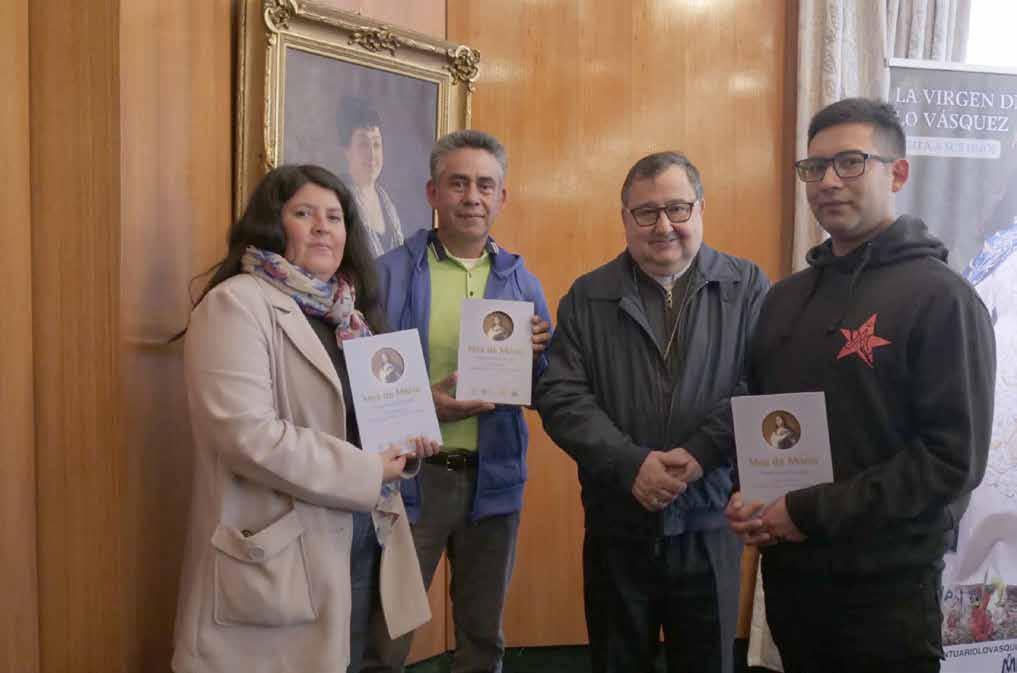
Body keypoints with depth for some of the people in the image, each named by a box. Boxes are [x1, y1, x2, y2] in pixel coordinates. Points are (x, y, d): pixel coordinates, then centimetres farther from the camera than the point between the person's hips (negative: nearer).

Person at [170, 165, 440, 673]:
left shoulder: (345, 310, 12)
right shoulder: (236, 304, -13)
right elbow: (247, 434, -23)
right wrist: (365, 473, -17)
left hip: (360, 545, 8)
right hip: (280, 555, -7)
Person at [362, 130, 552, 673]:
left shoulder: (521, 281, 7)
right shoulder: (389, 274, -5)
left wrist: (534, 357, -11)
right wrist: (422, 404, -22)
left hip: (493, 478, 4)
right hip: (409, 475, -3)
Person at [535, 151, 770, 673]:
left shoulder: (748, 287, -1)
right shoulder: (587, 298, 1)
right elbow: (561, 397, -6)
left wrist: (700, 454, -19)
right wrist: (632, 464, -17)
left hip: (709, 525, 0)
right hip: (616, 526, 1)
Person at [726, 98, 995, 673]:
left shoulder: (941, 298, -11)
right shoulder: (785, 297, 8)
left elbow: (955, 458, -16)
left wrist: (814, 513, -17)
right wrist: (749, 497, -4)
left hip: (887, 588, -5)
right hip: (788, 571, 6)